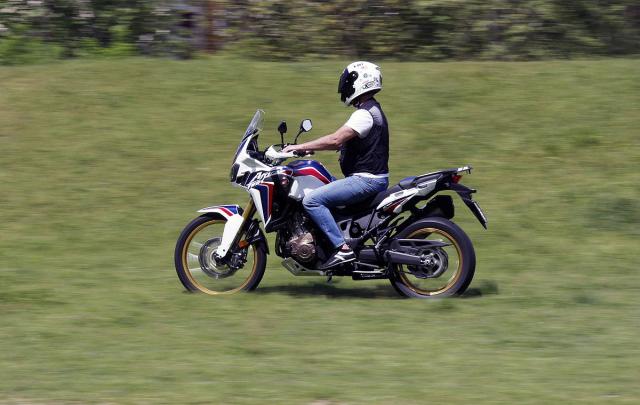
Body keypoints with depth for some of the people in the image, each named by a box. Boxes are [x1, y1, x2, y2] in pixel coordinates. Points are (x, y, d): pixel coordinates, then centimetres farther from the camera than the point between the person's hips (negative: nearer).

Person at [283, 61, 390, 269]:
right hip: (372, 176, 11)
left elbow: (335, 139, -25)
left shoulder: (365, 113, -17)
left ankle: (343, 248, -24)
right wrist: (309, 147, 14)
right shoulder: (371, 109, 17)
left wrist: (300, 147, -19)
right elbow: (342, 141, 22)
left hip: (366, 179, -11)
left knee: (312, 200, -20)